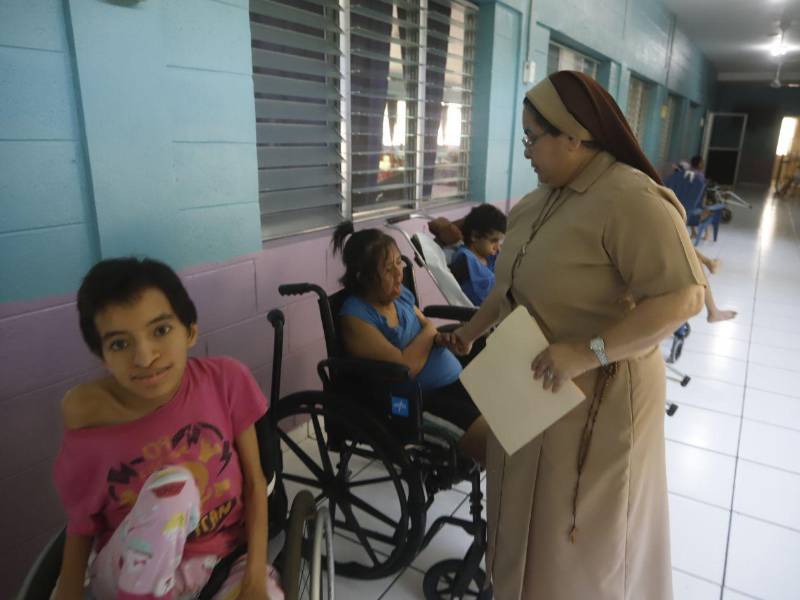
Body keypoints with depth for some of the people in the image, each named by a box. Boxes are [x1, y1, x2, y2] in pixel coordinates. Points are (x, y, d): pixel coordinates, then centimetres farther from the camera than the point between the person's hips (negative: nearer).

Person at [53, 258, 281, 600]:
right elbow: (82, 521, -4)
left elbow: (254, 480, -8)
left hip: (227, 560, 1)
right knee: (174, 484, -31)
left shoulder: (225, 380, -15)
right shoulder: (89, 415, -16)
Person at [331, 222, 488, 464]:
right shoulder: (355, 317, -15)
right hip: (422, 400, -8)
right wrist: (429, 332, -6)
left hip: (456, 380, 8)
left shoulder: (399, 292, 8)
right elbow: (404, 367, -21)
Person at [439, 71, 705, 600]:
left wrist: (588, 352, -31)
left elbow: (683, 297, -26)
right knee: (533, 509, 24)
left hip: (597, 395, -8)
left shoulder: (633, 201, -22)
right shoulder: (546, 197, 5)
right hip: (534, 386, 8)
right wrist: (474, 329, 17)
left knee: (582, 526, 13)